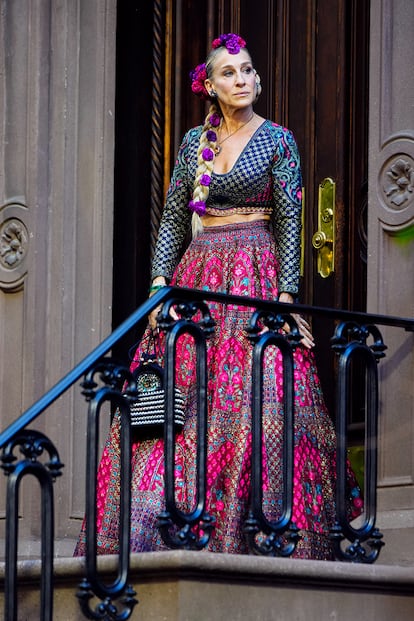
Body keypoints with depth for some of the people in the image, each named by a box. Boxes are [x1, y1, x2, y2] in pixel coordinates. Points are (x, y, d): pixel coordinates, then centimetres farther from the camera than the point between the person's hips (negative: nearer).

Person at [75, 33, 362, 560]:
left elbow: (290, 221, -2)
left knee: (258, 398, -14)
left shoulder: (277, 140, 3)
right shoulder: (194, 141, 13)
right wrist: (160, 281, 0)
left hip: (256, 276, -4)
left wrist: (286, 294, -11)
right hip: (197, 275, 4)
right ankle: (146, 527, -5)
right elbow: (173, 219, 13)